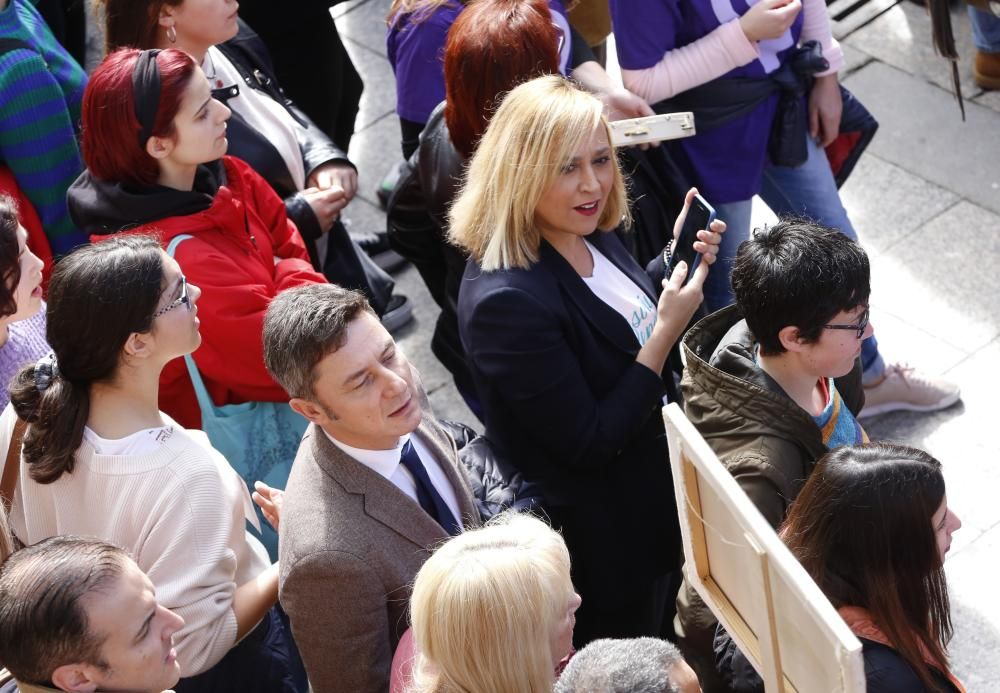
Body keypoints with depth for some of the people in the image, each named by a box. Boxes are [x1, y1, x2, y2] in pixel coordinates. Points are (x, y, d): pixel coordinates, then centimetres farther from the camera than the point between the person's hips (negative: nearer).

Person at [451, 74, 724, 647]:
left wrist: (682, 266, -7)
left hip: (653, 492, 8)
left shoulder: (587, 234, -8)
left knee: (660, 645, 30)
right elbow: (591, 444, -29)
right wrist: (667, 332, -29)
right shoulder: (505, 300, -34)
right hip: (602, 536, -8)